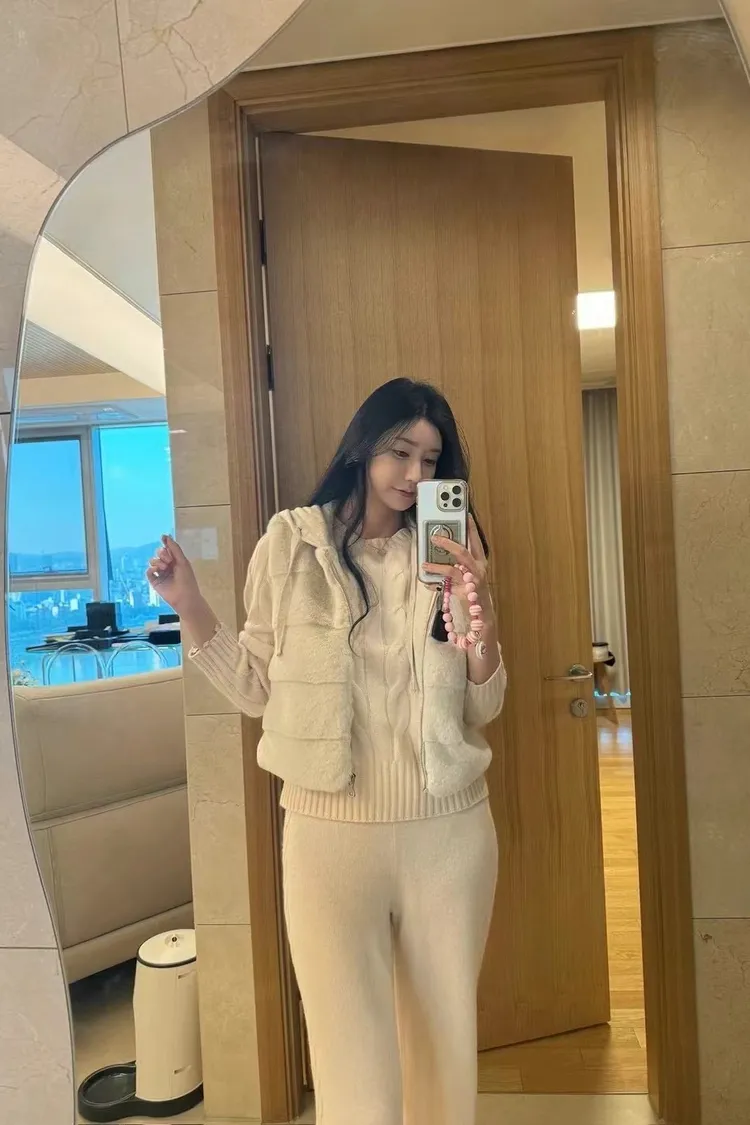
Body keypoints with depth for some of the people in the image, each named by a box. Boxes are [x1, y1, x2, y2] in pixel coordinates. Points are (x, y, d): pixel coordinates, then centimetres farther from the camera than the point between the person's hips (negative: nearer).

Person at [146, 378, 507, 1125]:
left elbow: (482, 709, 2)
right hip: (329, 833, -2)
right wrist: (190, 609, -10)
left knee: (448, 1036, 19)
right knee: (352, 1057, 8)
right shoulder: (291, 542, -2)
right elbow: (257, 690, 1)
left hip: (450, 830, 2)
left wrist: (483, 625, -17)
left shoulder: (448, 552, 2)